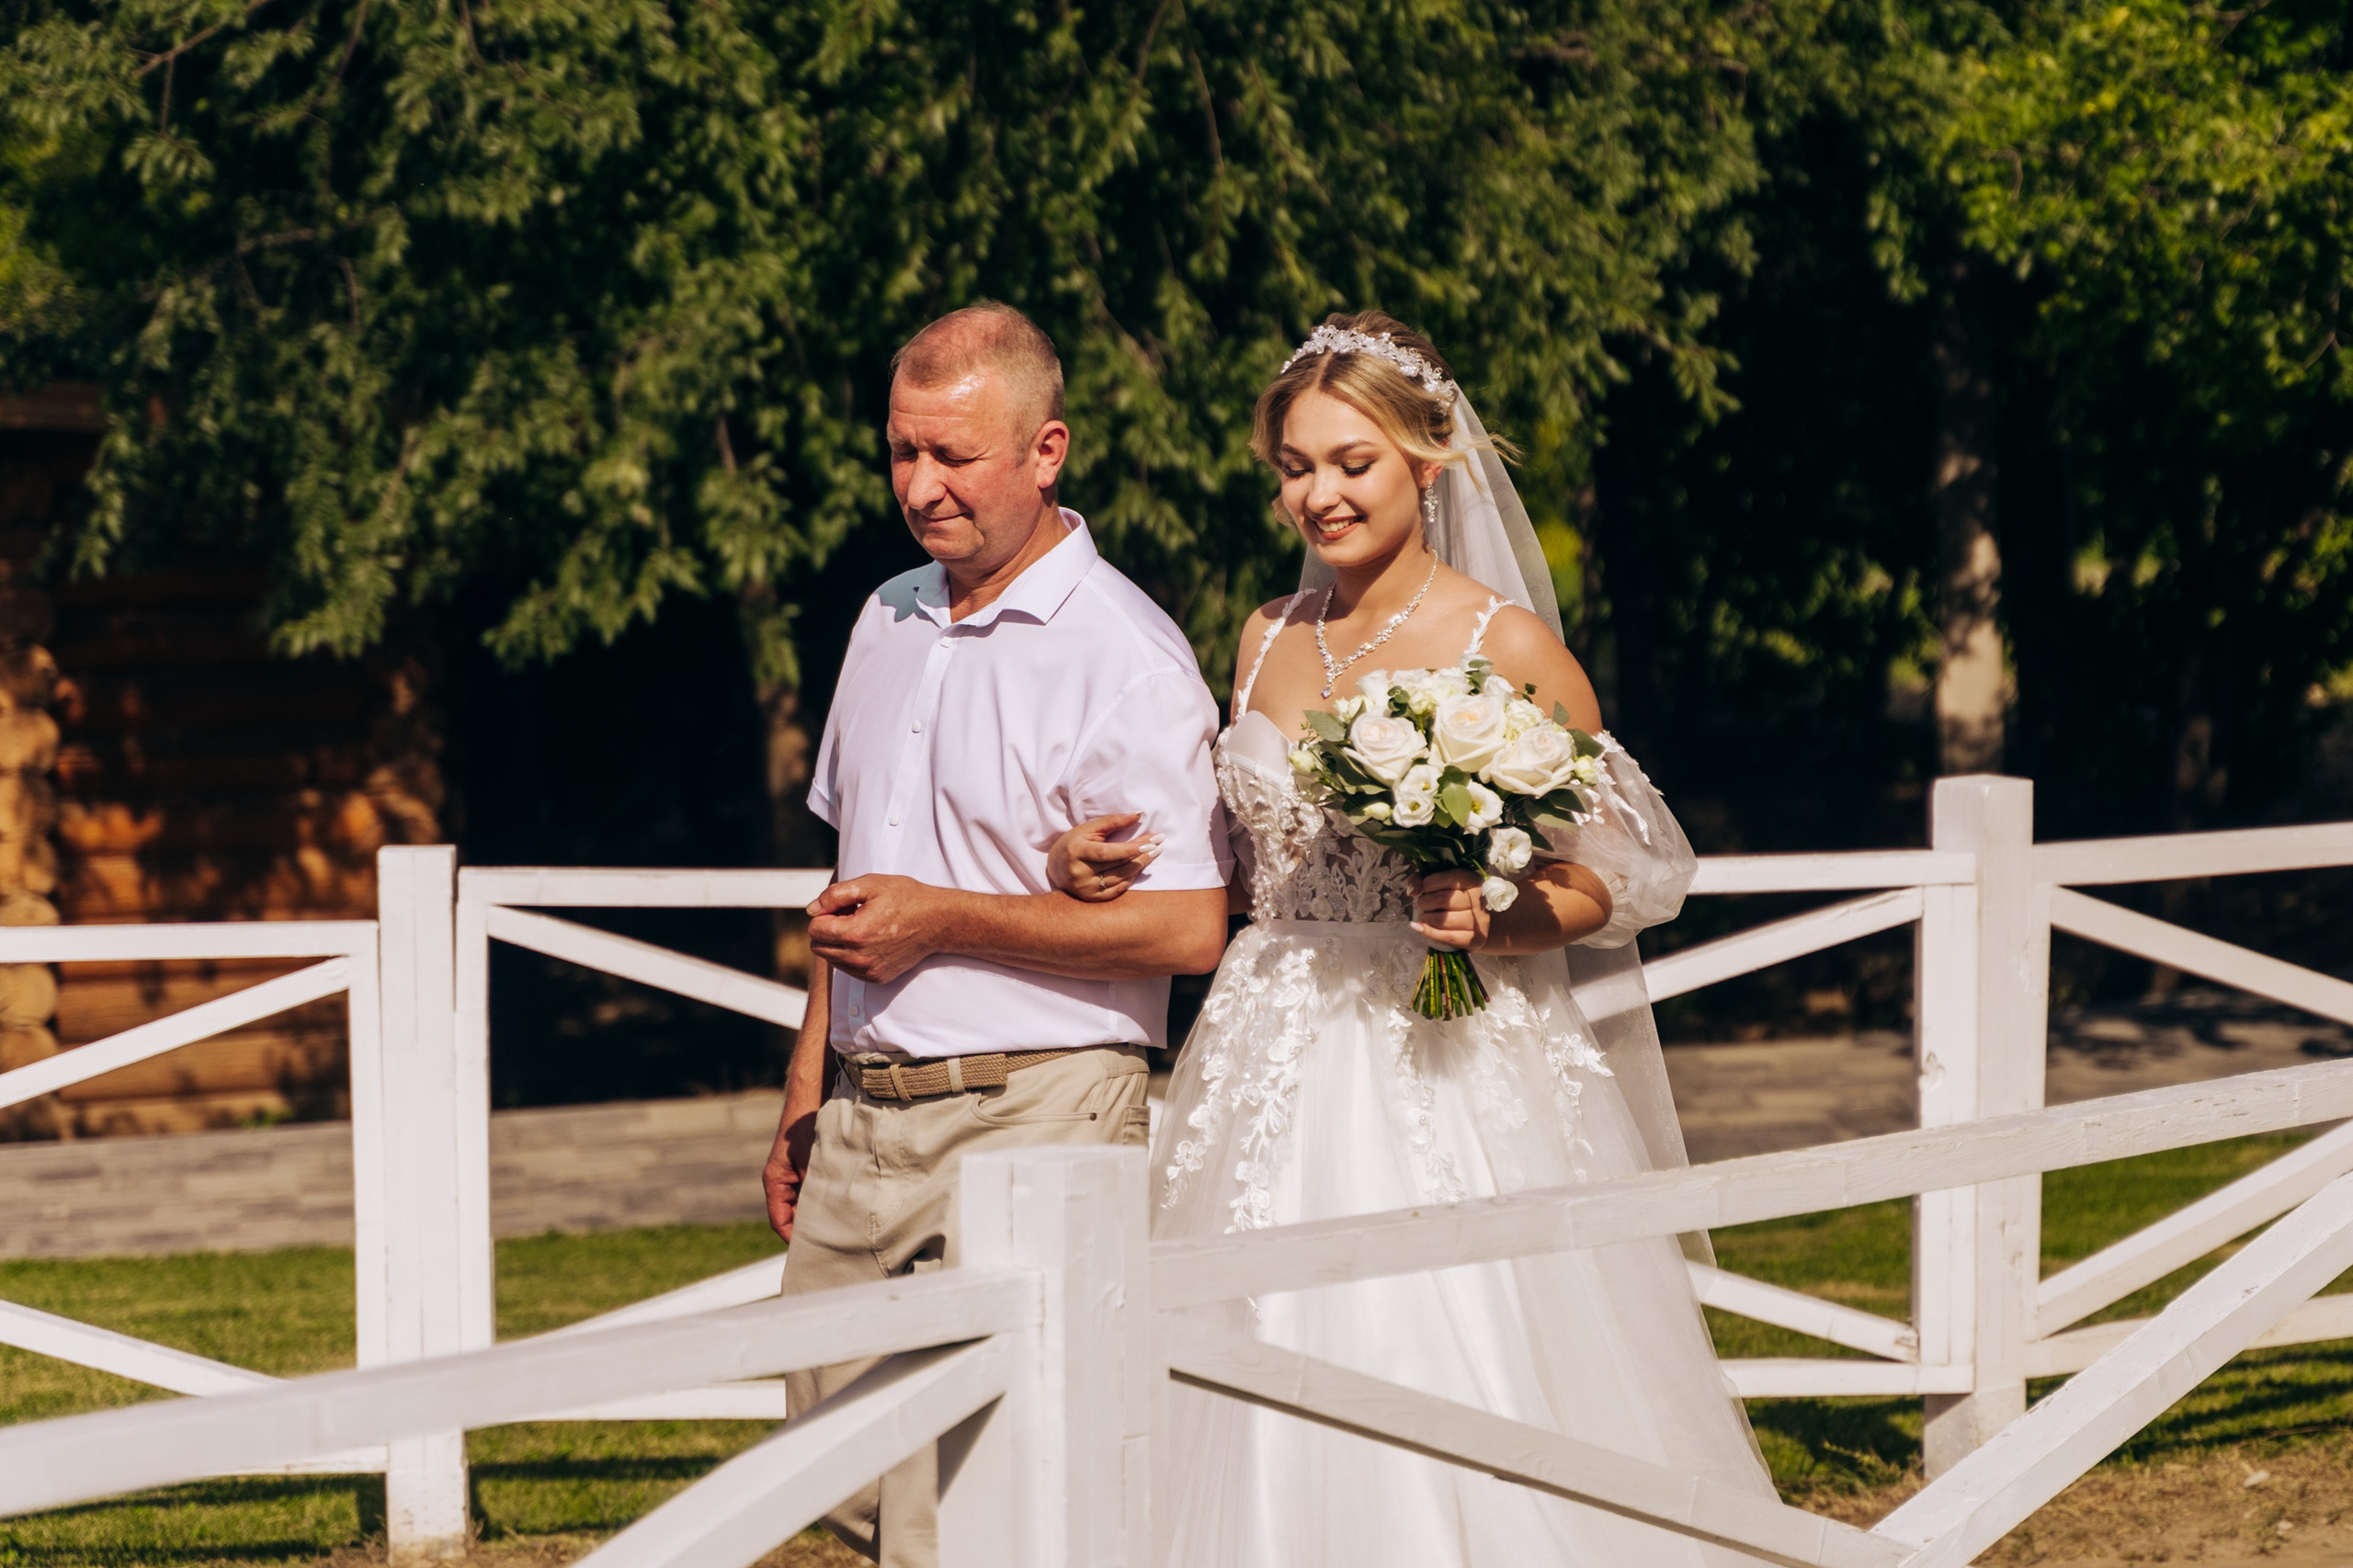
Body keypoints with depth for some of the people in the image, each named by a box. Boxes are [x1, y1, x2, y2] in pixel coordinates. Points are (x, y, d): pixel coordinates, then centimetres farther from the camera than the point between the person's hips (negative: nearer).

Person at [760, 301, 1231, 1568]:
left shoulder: (1126, 659, -11)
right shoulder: (888, 621, 14)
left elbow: (1188, 928, -17)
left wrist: (945, 920, -15)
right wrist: (808, 1084, 20)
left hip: (1032, 1115, -8)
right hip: (864, 1116, 8)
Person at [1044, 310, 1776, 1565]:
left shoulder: (1509, 645, -4)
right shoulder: (1268, 640, 11)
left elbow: (1608, 879, -2)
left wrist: (1496, 918, -20)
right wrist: (1104, 867, 3)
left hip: (1450, 1080, -5)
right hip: (1276, 1075, 5)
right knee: (1272, 1442, 3)